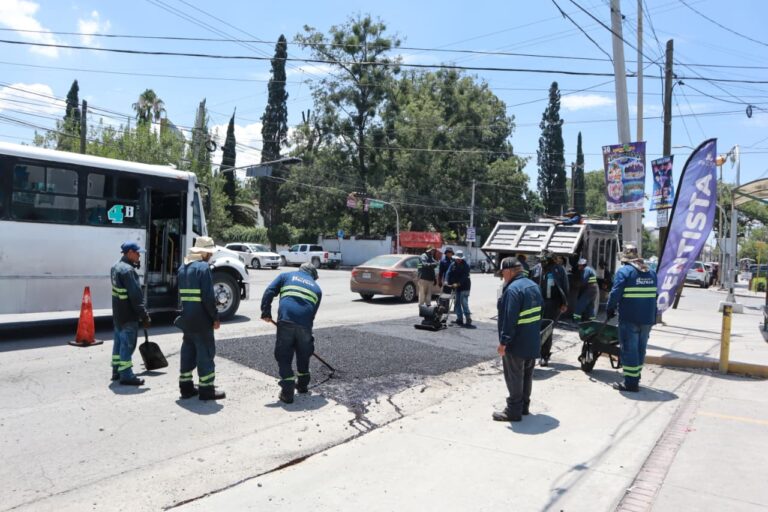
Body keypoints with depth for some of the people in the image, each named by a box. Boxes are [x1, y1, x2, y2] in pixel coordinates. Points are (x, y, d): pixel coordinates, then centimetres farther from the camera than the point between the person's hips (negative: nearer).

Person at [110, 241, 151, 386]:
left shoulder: (116, 267, 11)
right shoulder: (128, 270, -21)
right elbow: (135, 295, -23)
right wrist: (144, 315, -20)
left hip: (118, 314, 10)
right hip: (128, 315, -10)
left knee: (119, 342, 18)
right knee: (127, 344, -3)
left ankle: (116, 371, 29)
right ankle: (126, 375, 2)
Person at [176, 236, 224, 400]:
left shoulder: (182, 268, 13)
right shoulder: (203, 267, -15)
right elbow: (208, 296, -19)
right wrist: (215, 317, -12)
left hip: (186, 317, 8)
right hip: (201, 319, -8)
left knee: (188, 350, 15)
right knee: (205, 351, -1)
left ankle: (186, 386, 23)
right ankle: (207, 389, 5)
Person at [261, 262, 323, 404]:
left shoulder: (286, 276, 21)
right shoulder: (316, 288, 25)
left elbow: (269, 291, 7)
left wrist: (266, 312, 8)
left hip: (286, 320, -2)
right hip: (305, 324, 2)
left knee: (284, 356, 7)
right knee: (304, 355, 23)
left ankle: (287, 392, 2)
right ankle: (303, 384, 38)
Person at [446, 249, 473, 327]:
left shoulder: (465, 266, -11)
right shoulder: (453, 265, 6)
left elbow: (464, 277, -19)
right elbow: (448, 273, -3)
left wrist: (458, 284, -27)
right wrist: (447, 281, -19)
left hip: (464, 287, -7)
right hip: (456, 287, 7)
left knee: (464, 303, -14)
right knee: (457, 303, 9)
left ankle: (468, 320, -12)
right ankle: (459, 319, 18)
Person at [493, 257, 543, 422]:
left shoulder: (513, 289, -22)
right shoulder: (533, 286, 9)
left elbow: (510, 319, -26)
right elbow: (538, 313, 16)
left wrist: (503, 341, -20)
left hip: (516, 343, -9)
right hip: (532, 342, 9)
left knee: (514, 377, 1)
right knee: (527, 374, 19)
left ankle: (514, 410, 9)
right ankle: (524, 405, 30)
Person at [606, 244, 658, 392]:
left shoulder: (624, 271, -9)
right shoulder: (651, 272, 13)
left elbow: (615, 293, -16)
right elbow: (654, 294, 15)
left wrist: (610, 310, -3)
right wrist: (652, 315, 20)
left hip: (629, 318, -7)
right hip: (647, 318, 7)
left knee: (629, 349, -1)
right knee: (640, 348, 16)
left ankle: (630, 383, 1)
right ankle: (635, 378, 25)